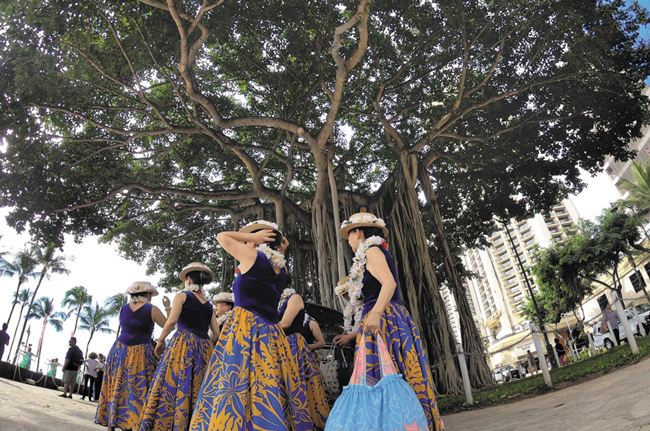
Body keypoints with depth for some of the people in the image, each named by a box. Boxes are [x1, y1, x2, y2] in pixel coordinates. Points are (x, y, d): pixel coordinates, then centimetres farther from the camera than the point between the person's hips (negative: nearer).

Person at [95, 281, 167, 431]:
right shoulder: (152, 309, -7)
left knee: (116, 389, 11)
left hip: (119, 351, 5)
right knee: (139, 390, 0)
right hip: (141, 354, -5)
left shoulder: (123, 308, 7)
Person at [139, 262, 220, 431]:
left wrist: (160, 340, 3)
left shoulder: (182, 296, 7)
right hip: (204, 349, 5)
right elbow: (217, 333, 12)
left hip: (183, 344, -5)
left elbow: (172, 321, -9)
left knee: (170, 386, -3)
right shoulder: (209, 304, 19)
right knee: (196, 392, 6)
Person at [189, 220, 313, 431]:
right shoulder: (280, 269, 11)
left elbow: (222, 237, 11)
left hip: (244, 330, -6)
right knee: (273, 392, 6)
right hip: (271, 334, 7)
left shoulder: (252, 256, -4)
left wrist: (253, 236, 9)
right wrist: (279, 250, 20)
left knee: (234, 386, -6)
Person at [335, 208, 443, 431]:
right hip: (389, 319, 9)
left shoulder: (372, 249, -2)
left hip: (385, 320, -9)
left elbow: (389, 283, -18)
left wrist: (375, 313, -32)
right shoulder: (375, 252, 24)